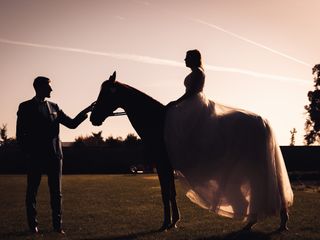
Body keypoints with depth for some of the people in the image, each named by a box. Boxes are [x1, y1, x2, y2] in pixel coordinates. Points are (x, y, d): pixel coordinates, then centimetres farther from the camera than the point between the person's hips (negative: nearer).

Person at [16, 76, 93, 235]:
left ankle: (58, 225, 9)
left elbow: (72, 124, 11)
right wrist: (29, 153, -7)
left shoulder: (54, 107, 13)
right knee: (32, 191, 3)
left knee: (56, 192, 4)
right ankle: (33, 226, 11)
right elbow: (20, 135, -1)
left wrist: (85, 112, 0)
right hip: (35, 157, -3)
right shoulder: (25, 107, 1)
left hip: (54, 156, 4)